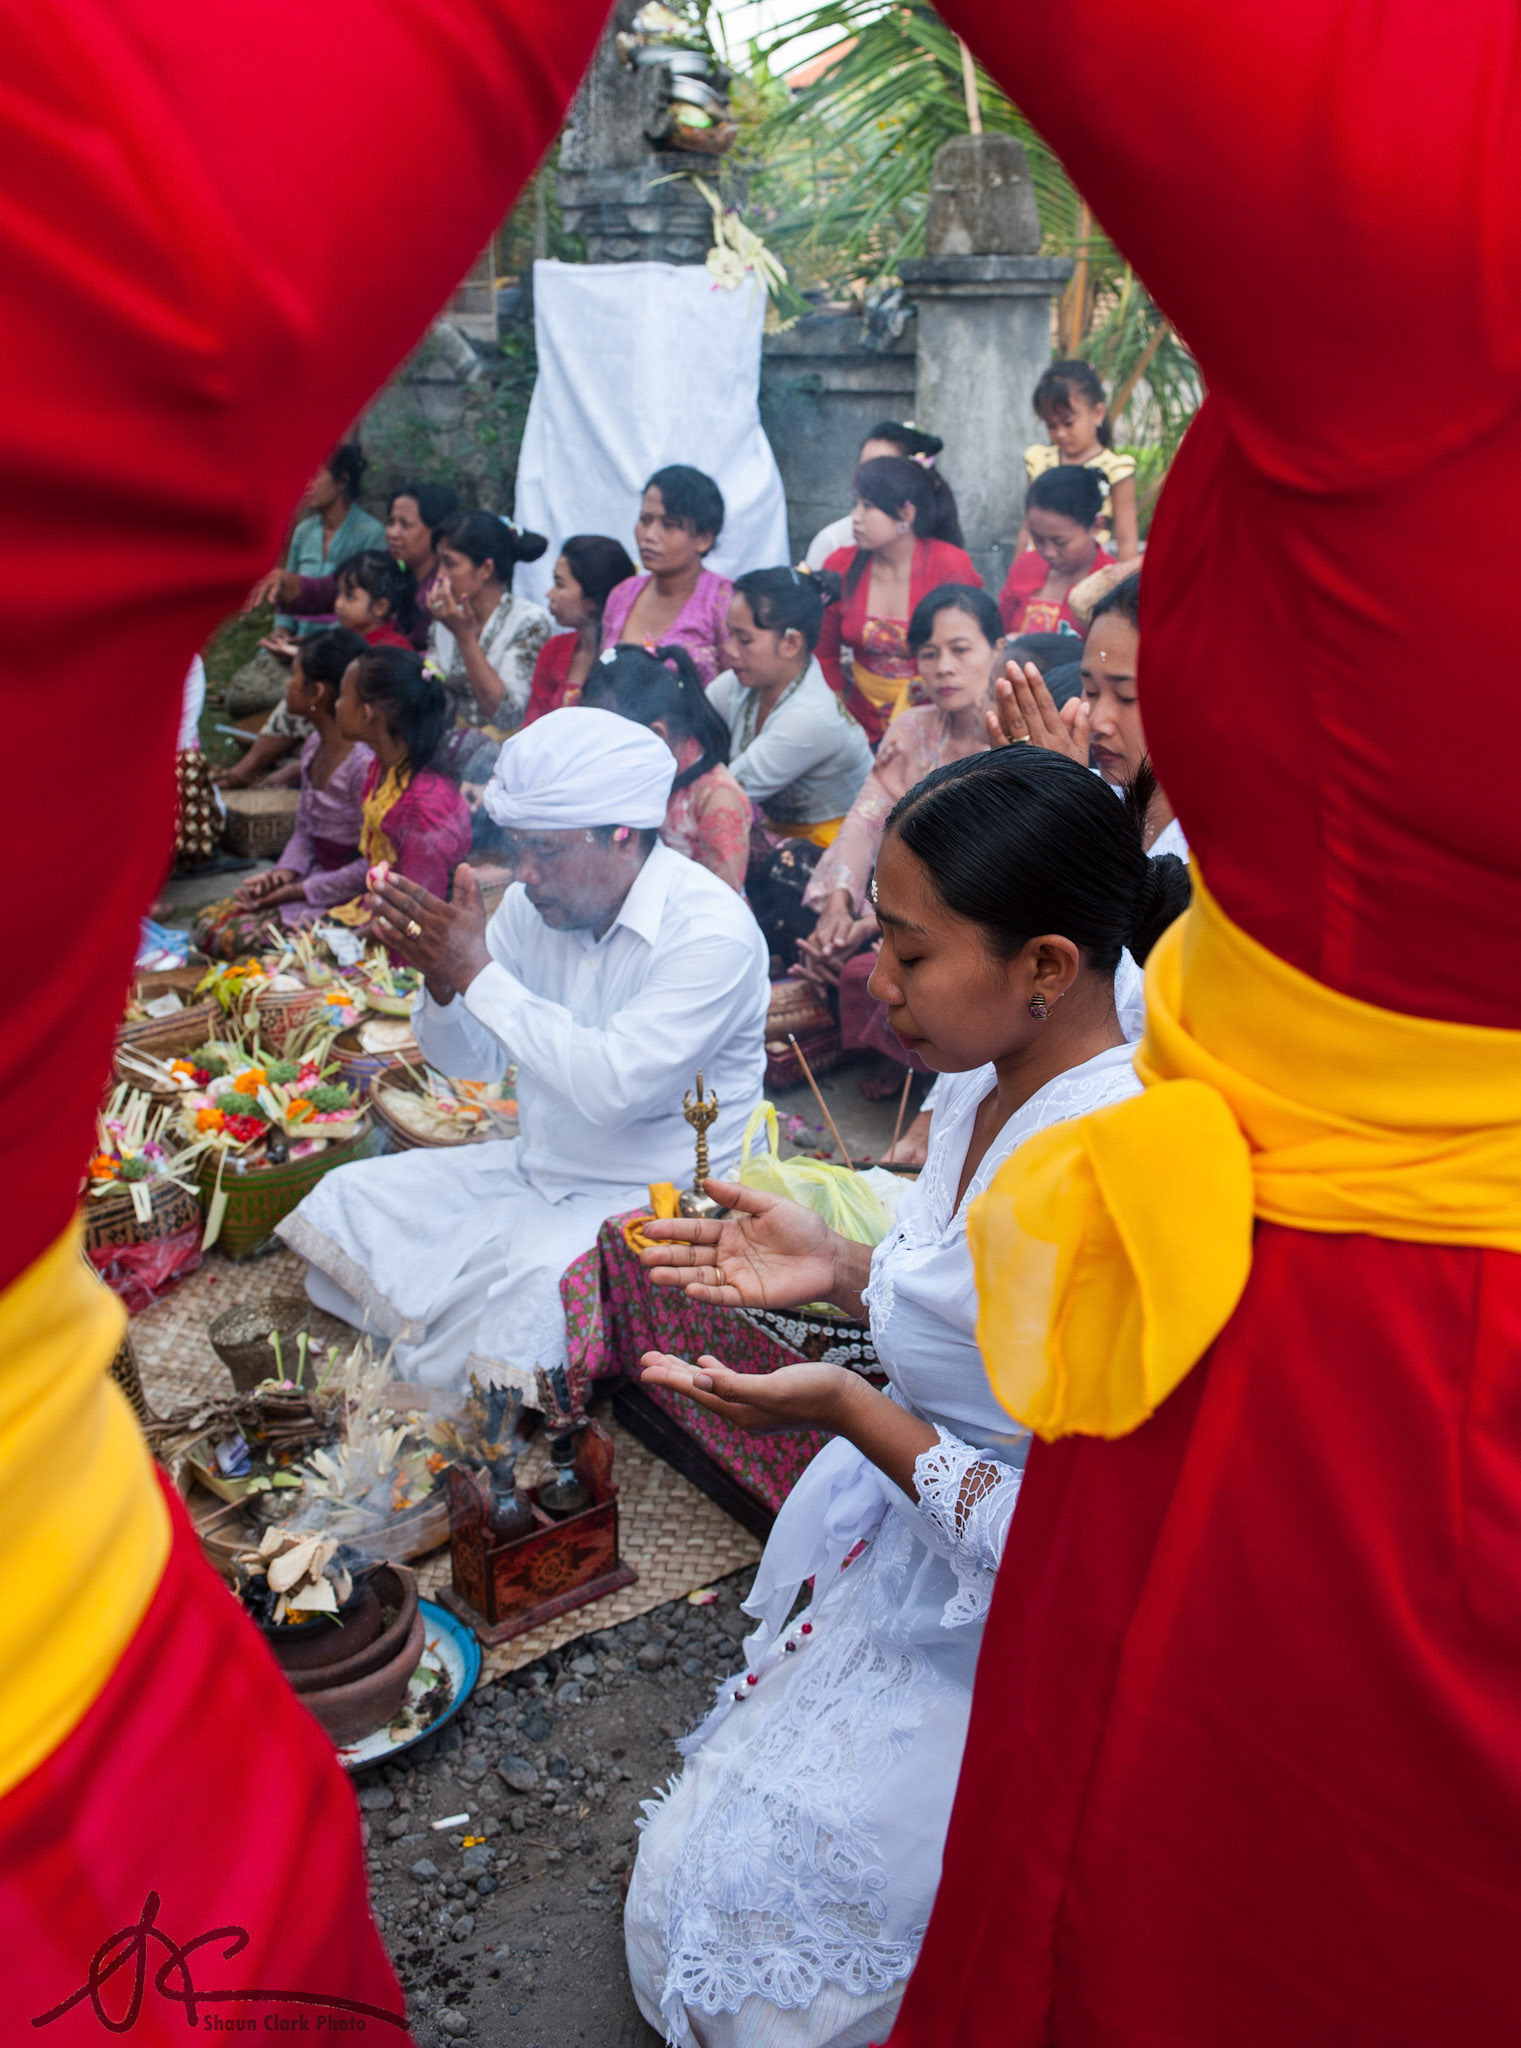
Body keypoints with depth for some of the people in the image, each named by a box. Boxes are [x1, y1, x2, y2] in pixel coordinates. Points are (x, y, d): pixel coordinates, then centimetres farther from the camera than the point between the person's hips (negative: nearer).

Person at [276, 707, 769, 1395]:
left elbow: (609, 1086, -30)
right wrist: (441, 981, -15)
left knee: (538, 1278, -35)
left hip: (653, 1201, -7)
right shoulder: (534, 901, 0)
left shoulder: (711, 931, -21)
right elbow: (472, 1063, 8)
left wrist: (479, 971, -26)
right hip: (534, 1170, 8)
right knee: (348, 1199, 0)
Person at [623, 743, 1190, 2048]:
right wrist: (841, 1271, -4)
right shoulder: (988, 1082, -5)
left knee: (741, 1906, 10)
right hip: (890, 1539, 9)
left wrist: (852, 1413, -27)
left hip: (982, 1633, -8)